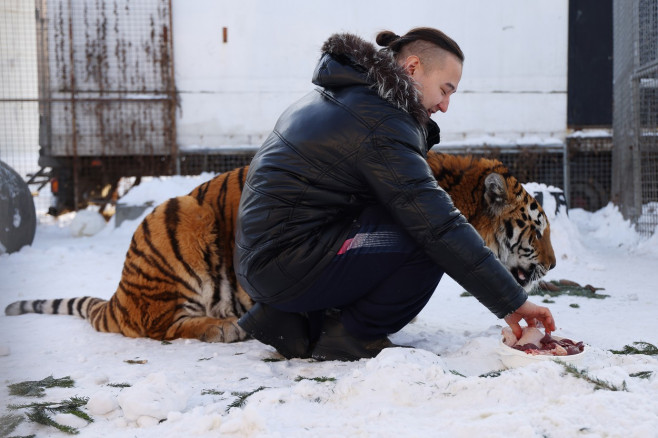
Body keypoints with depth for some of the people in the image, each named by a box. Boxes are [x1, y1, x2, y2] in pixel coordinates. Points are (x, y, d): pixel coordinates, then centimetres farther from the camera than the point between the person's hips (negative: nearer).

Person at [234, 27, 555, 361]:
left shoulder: (344, 93, 14)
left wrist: (421, 126, 4)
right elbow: (440, 227, -21)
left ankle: (294, 320, 11)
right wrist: (512, 302, -17)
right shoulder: (379, 123, -17)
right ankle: (349, 336, 1)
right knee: (431, 246, -18)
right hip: (287, 264, -10)